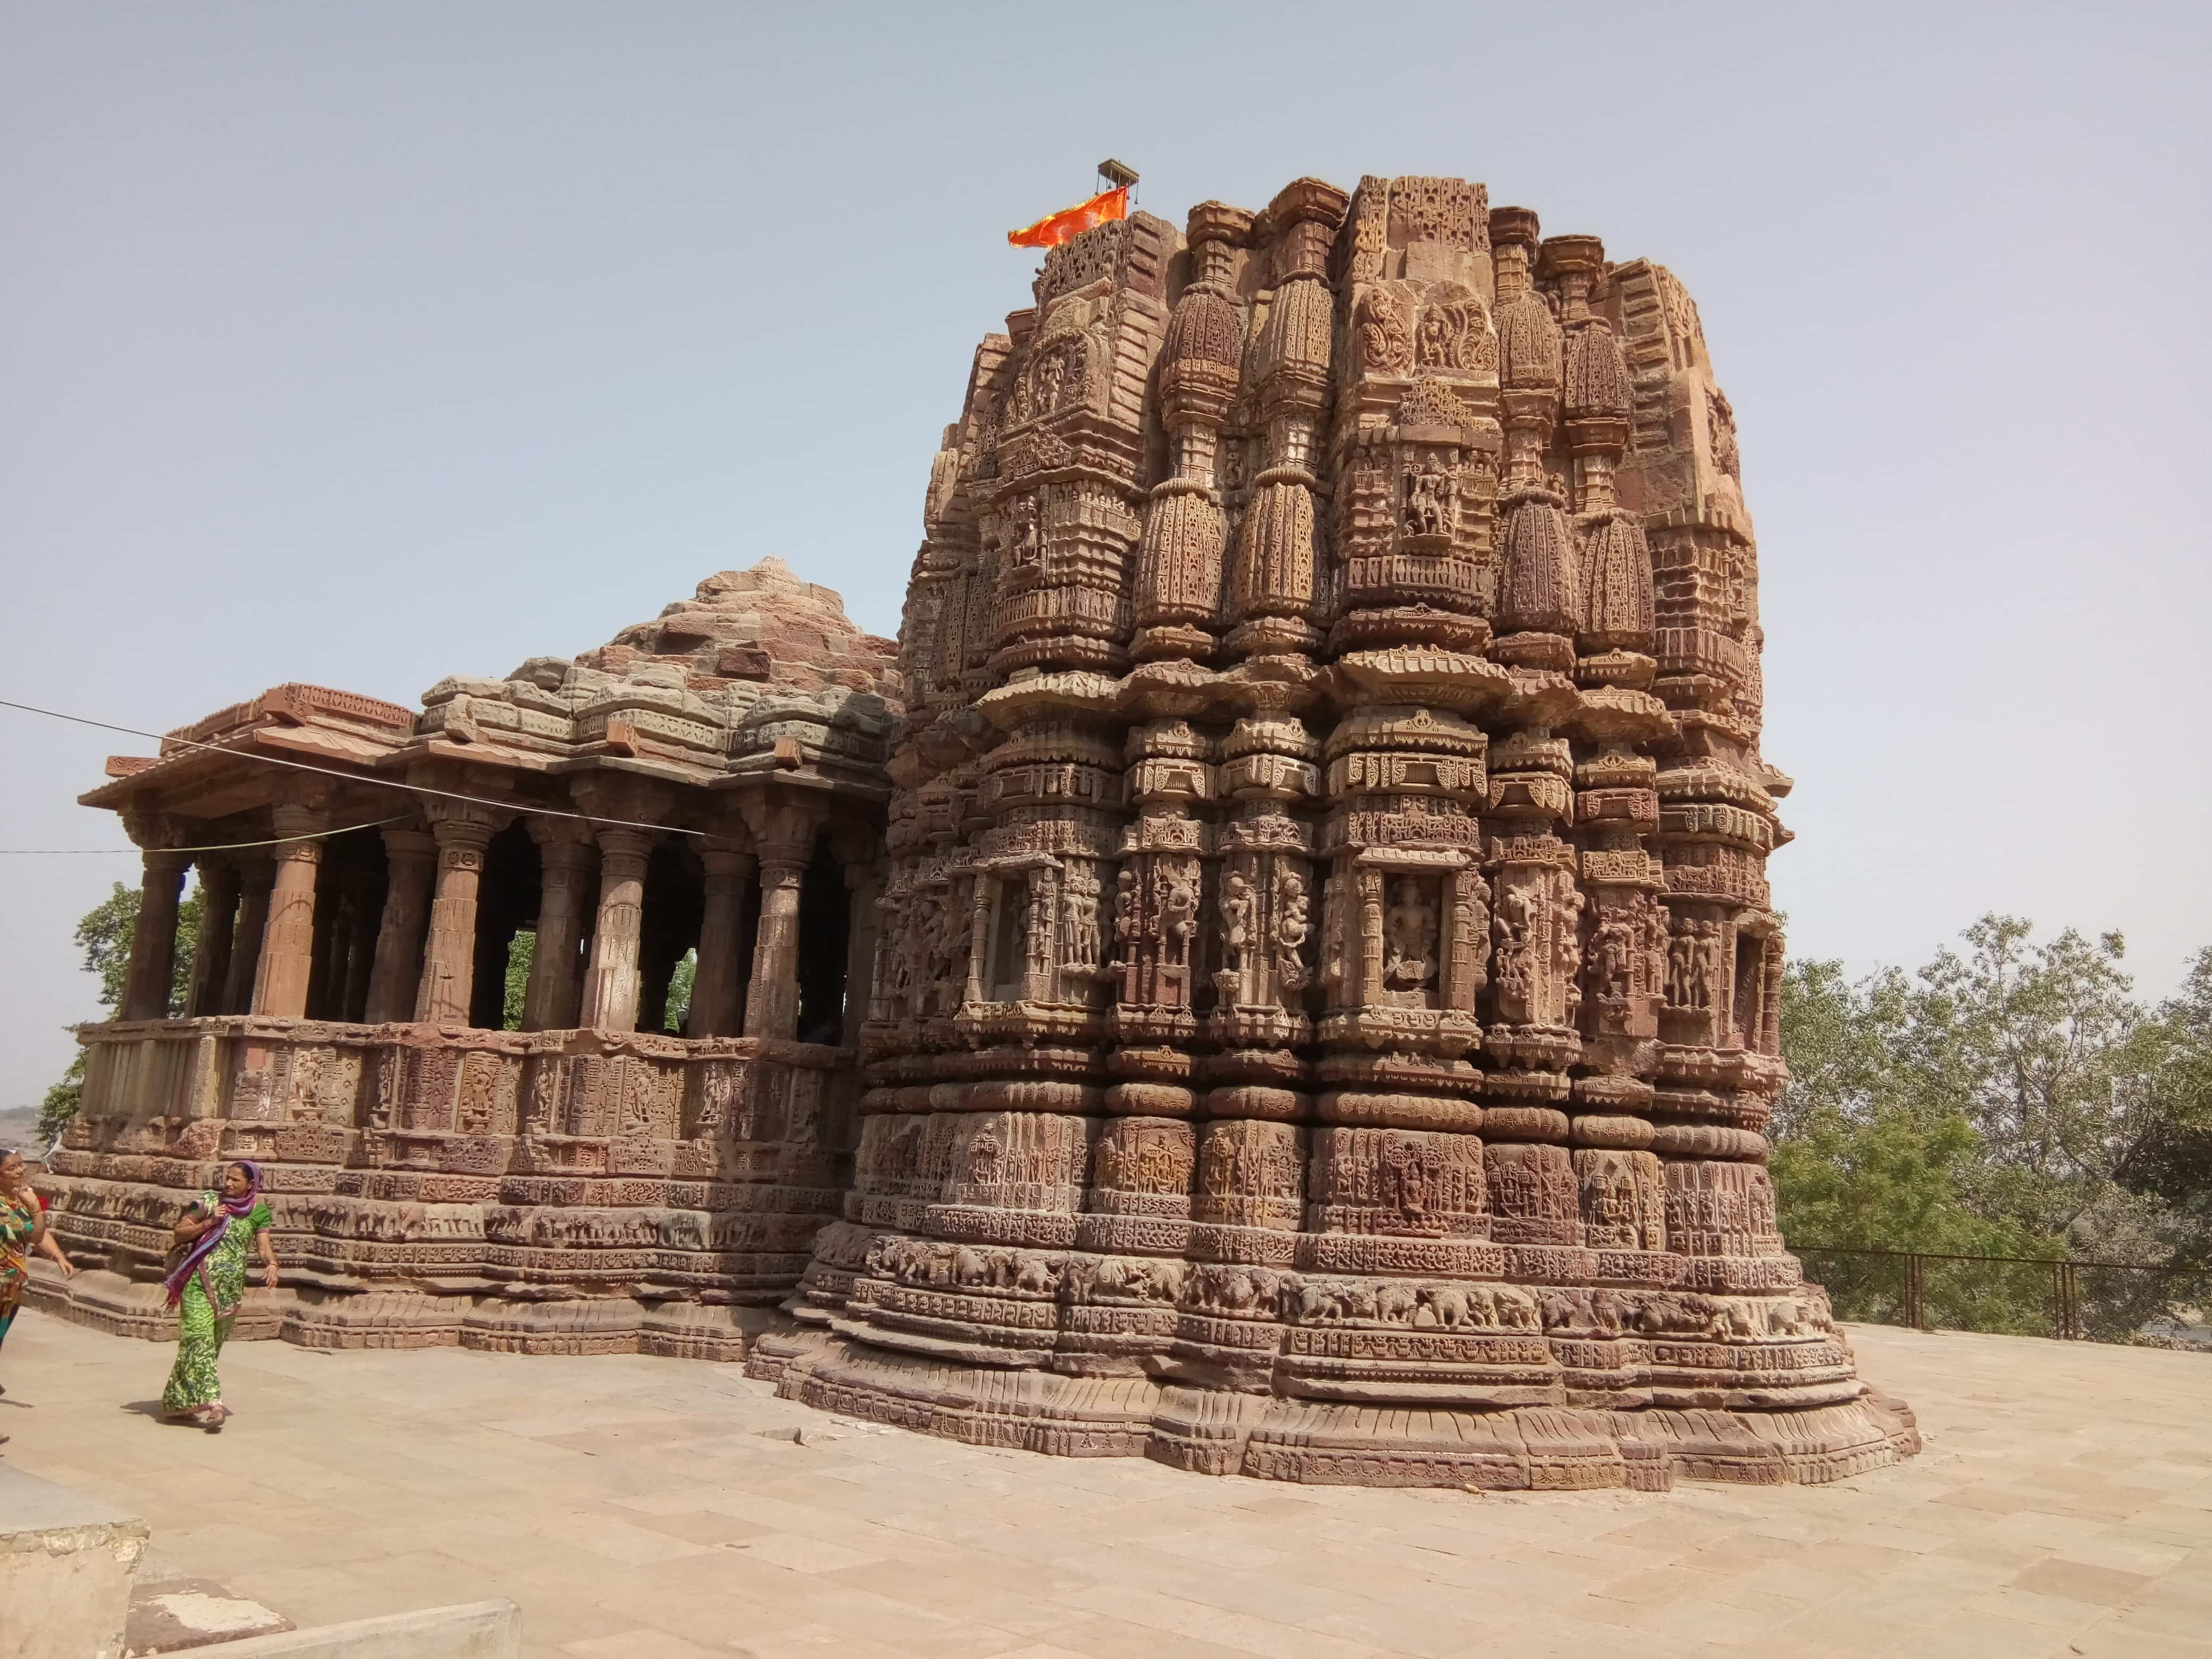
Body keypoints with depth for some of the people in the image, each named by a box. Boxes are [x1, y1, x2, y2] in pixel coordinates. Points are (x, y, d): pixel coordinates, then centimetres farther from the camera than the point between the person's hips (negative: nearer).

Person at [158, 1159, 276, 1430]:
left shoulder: (259, 1211, 5)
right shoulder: (209, 1201, 1)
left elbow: (264, 1246, -3)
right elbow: (179, 1235, 5)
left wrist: (271, 1264, -24)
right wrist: (208, 1223, -11)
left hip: (230, 1286, 2)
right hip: (199, 1280, -2)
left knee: (212, 1343, 8)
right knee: (199, 1337, -16)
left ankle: (180, 1403, 24)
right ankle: (211, 1400, -24)